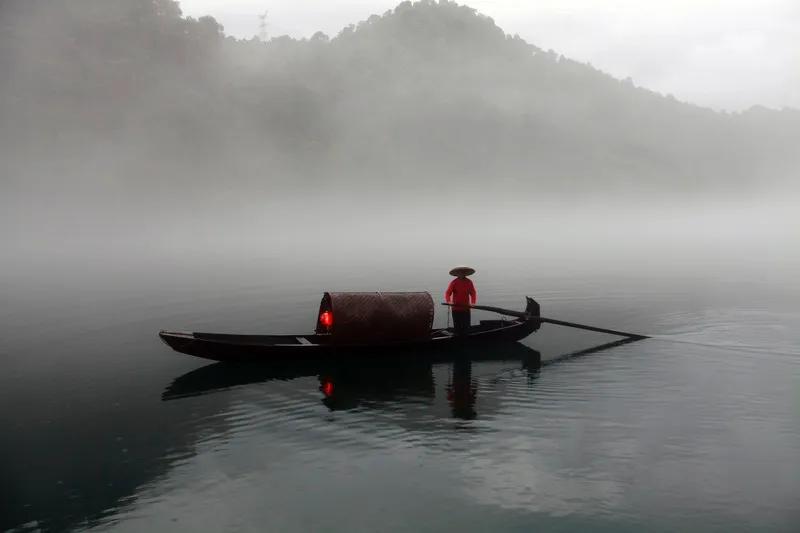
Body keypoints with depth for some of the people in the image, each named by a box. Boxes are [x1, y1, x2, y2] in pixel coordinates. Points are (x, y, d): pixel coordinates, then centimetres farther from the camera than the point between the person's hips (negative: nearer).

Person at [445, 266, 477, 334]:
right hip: (456, 309, -2)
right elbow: (447, 293, -9)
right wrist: (449, 302, -28)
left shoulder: (469, 282, 4)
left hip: (466, 308, 2)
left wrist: (473, 303, -11)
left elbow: (473, 293, 6)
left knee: (466, 326, 2)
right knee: (457, 327, 3)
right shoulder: (454, 282, -4)